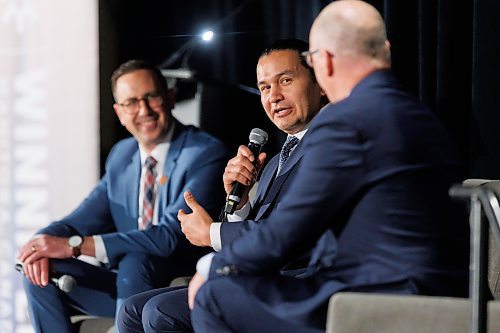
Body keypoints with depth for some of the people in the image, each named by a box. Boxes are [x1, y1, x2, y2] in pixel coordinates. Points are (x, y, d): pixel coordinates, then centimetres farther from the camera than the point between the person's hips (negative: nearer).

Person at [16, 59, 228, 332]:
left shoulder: (206, 153, -13)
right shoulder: (121, 155, 12)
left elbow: (171, 236, -24)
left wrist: (74, 246, -26)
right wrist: (46, 240, -16)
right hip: (126, 281, 7)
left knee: (134, 263, -34)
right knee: (42, 273, -8)